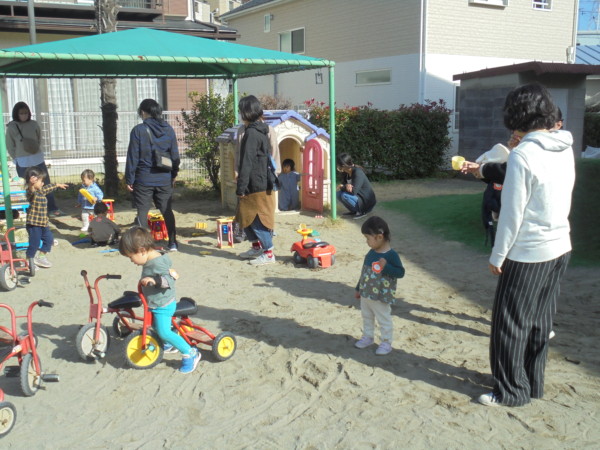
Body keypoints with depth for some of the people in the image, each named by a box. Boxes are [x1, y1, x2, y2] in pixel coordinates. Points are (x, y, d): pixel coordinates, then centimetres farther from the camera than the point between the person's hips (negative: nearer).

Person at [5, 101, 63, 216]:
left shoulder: (34, 124, 2)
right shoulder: (11, 127, -4)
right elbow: (10, 146, 1)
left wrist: (36, 151, 6)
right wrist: (17, 158, -1)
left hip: (38, 160, 3)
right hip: (23, 163, -2)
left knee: (46, 184, 3)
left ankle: (53, 209, 9)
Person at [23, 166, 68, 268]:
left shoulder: (41, 191, 10)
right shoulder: (32, 192, -19)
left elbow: (47, 188, 31)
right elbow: (31, 190, -44)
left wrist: (58, 185, 46)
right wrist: (31, 183, -64)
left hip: (43, 223, 9)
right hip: (33, 223, -9)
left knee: (49, 238, 17)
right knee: (34, 243, -2)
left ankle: (41, 257, 29)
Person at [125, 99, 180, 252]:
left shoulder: (138, 130, -9)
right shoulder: (168, 129, 3)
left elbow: (133, 157, -7)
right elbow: (175, 155, 8)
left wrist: (129, 179, -1)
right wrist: (174, 175, 18)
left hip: (144, 179, -4)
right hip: (165, 179, 4)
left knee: (142, 212, 5)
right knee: (167, 211, 12)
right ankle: (172, 243, 16)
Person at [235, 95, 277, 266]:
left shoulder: (252, 133, -17)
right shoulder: (261, 131, 12)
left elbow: (247, 162, -20)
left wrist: (241, 187, -18)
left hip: (256, 186, -9)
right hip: (263, 182, 9)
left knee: (256, 219, -2)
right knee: (246, 217, 18)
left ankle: (268, 253, 4)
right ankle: (257, 247, 28)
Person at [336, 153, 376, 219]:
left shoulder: (358, 173, -25)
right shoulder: (345, 173, -1)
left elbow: (353, 191, -30)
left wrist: (342, 187, -15)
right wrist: (345, 186, -22)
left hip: (367, 203, -8)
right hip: (359, 197, 8)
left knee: (344, 196, -25)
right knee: (339, 194, -4)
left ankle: (362, 211, -11)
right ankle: (354, 211, 8)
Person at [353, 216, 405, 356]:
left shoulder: (391, 255, -20)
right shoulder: (371, 252, 1)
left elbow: (401, 272, -20)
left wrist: (386, 266, -34)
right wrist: (358, 289, 17)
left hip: (381, 297, -7)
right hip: (366, 294, 7)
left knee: (384, 320, 9)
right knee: (367, 317, 21)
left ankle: (386, 342, 24)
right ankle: (368, 337, 39)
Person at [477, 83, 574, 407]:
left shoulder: (522, 154, -20)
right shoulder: (565, 148, 3)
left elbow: (512, 214, -19)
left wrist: (498, 256, -7)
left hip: (528, 254, -8)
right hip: (559, 249, 8)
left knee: (510, 324, 6)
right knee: (540, 321, 18)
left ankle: (512, 391, 19)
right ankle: (533, 384, 32)